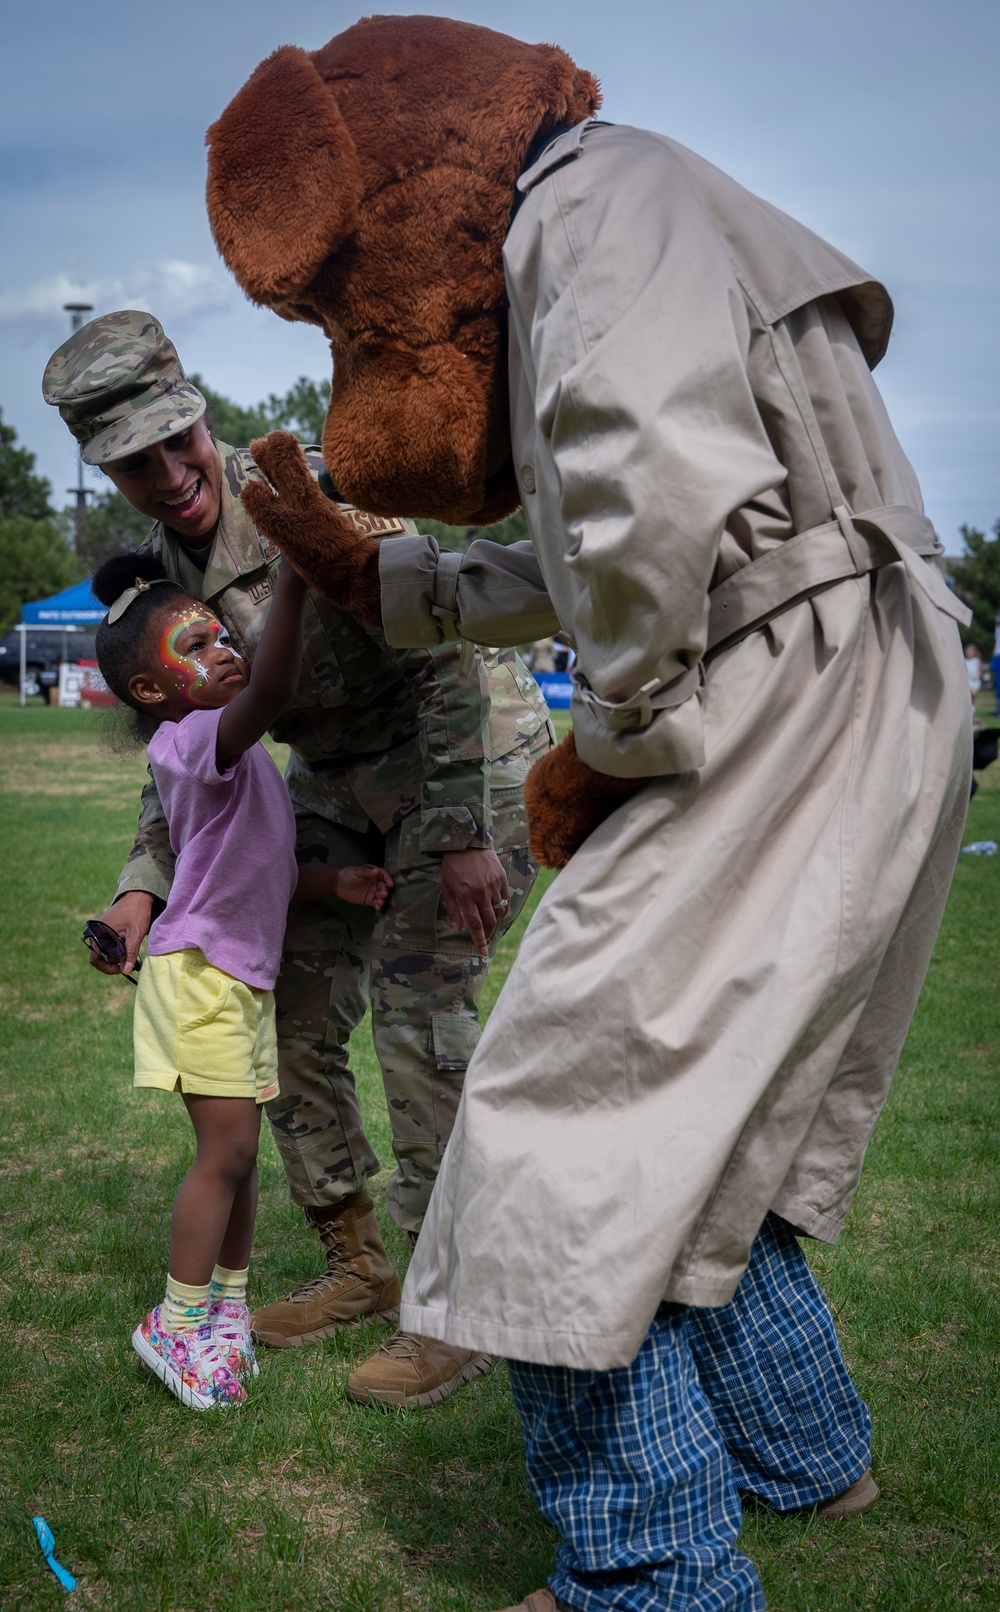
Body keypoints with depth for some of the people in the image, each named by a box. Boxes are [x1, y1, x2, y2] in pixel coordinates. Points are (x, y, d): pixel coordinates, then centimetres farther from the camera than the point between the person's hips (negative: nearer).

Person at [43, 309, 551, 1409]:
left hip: (469, 747, -8)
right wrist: (142, 885, -3)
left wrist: (460, 834, -27)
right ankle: (355, 1266, 20)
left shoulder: (307, 497, -24)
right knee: (291, 1009, 5)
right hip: (340, 779, 8)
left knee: (416, 1000, -17)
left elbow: (443, 651, -25)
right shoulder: (162, 570, 1)